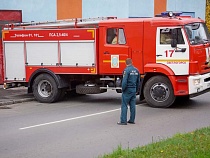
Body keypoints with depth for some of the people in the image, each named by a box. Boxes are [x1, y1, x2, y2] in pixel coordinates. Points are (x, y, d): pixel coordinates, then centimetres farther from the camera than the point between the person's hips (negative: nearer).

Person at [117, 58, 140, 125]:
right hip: (134, 90, 7)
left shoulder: (126, 70, -13)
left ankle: (123, 121, -5)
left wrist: (123, 89, -5)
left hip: (127, 90, -7)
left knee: (124, 105, -3)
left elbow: (124, 81, -19)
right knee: (133, 105, 10)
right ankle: (132, 120, 16)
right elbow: (138, 82, 15)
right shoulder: (136, 70, 9)